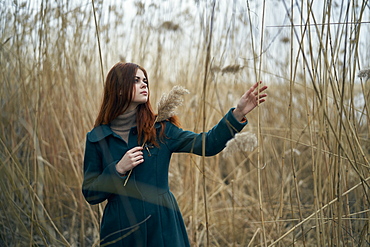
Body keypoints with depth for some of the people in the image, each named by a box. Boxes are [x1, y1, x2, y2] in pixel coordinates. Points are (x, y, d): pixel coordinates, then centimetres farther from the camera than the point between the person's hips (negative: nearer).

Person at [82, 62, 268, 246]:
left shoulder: (159, 129, 1)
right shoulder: (96, 138, -1)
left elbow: (207, 144, -9)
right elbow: (90, 194, 0)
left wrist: (238, 113, -19)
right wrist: (119, 169, -15)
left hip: (163, 226, 1)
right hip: (121, 230, -1)